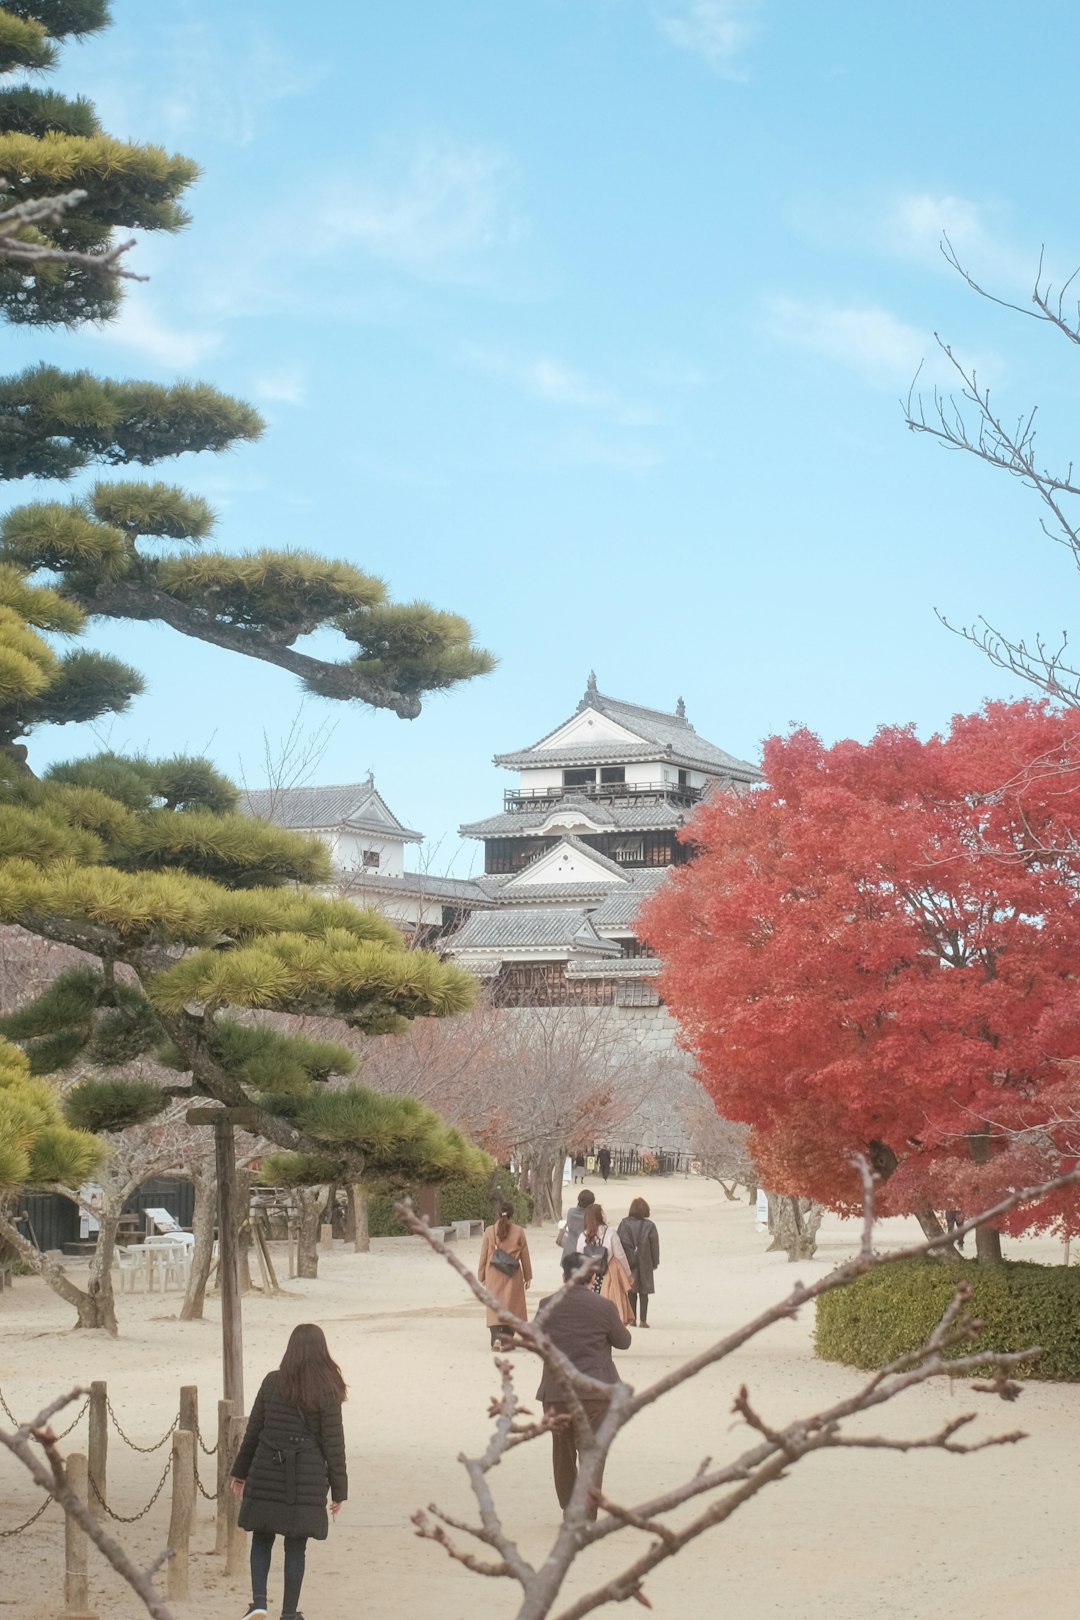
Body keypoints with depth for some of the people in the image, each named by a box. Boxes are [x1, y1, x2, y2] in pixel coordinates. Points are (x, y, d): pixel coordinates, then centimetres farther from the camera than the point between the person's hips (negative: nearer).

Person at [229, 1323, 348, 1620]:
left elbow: (253, 1429, 5)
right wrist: (338, 1490, 3)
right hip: (307, 1481, -1)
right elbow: (333, 1443, -4)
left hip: (266, 1476, 1)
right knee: (296, 1548, 8)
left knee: (262, 1540, 15)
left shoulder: (272, 1383, -1)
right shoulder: (327, 1392, -7)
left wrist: (240, 1471, 16)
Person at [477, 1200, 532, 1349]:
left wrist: (481, 1276, 12)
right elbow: (524, 1255, 3)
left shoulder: (489, 1231, -2)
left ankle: (496, 1337, -12)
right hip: (513, 1275, 0)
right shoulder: (518, 1232, -3)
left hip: (494, 1275, 0)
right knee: (511, 1307, 8)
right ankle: (507, 1339, 8)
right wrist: (527, 1276, 13)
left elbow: (484, 1255, 3)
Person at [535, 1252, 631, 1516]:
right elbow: (623, 1341, 5)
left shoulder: (548, 1306, -2)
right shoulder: (603, 1307, -8)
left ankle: (569, 1510, 31)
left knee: (562, 1453, 19)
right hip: (595, 1391, -3)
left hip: (556, 1392, 3)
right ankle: (586, 1514, -11)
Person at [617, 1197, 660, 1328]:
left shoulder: (624, 1224, -5)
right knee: (644, 1292, 5)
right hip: (645, 1264, -1)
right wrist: (655, 1262, 7)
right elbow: (654, 1245, -4)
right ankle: (643, 1320, 2)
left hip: (628, 1262, 1)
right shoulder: (649, 1226, -8)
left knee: (631, 1292, 11)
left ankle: (632, 1319, 11)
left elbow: (619, 1243, -3)